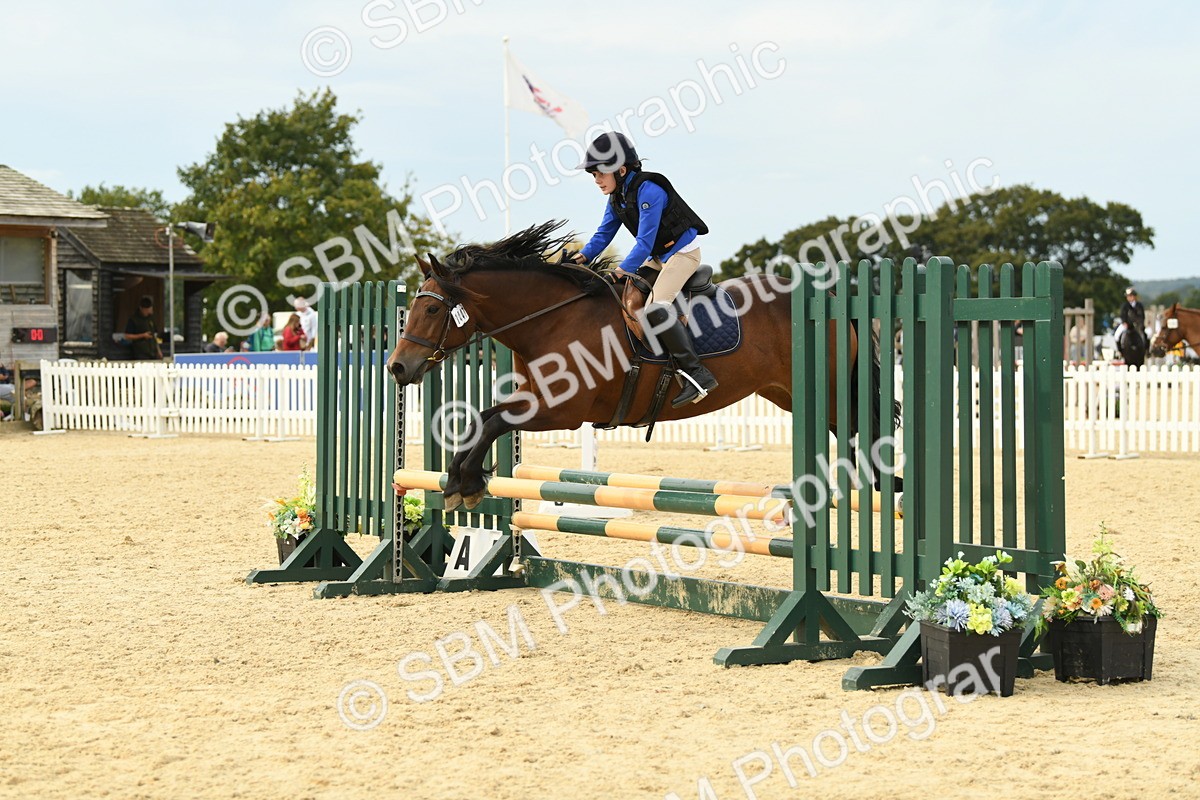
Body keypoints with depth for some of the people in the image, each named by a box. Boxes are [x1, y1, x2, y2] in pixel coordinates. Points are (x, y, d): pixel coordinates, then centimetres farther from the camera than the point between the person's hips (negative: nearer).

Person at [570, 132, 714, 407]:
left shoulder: (648, 191, -24)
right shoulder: (616, 197, 4)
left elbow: (644, 242, -28)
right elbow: (604, 234, 8)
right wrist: (584, 256, -10)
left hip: (683, 252, -10)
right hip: (658, 257, 10)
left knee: (656, 307, -26)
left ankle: (697, 374, -28)